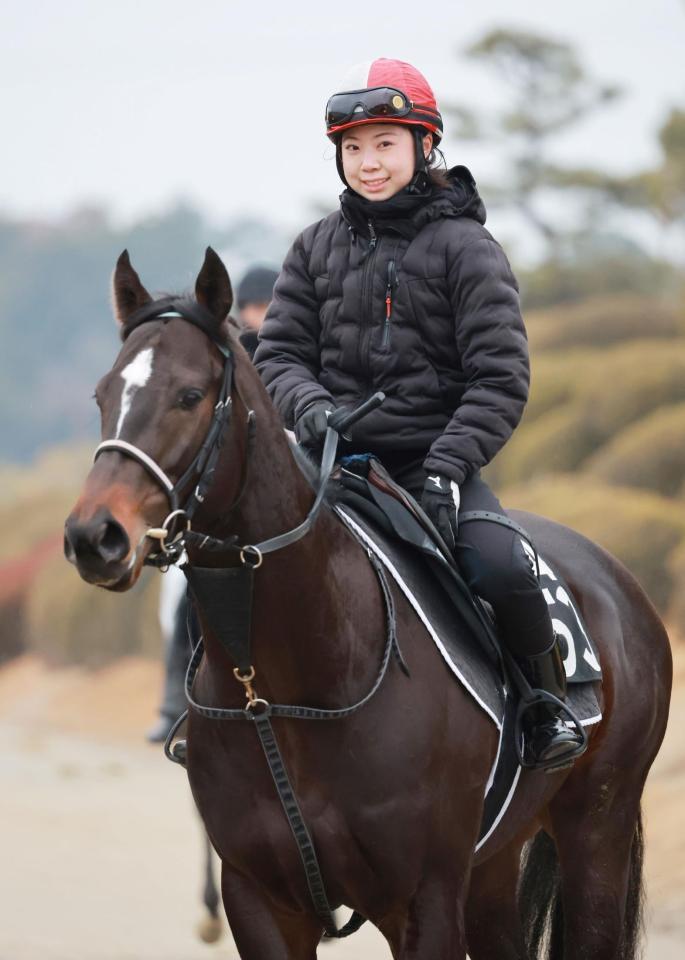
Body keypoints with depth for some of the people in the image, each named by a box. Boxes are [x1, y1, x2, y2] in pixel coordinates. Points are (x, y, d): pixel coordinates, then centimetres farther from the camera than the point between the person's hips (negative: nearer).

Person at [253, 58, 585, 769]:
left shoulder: (465, 248, 0)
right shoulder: (316, 248, 11)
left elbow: (500, 381, -6)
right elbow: (278, 353, 9)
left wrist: (444, 468, -20)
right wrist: (311, 408, -15)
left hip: (435, 452, -3)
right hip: (336, 457, 3)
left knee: (499, 569, -28)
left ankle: (546, 705, 0)